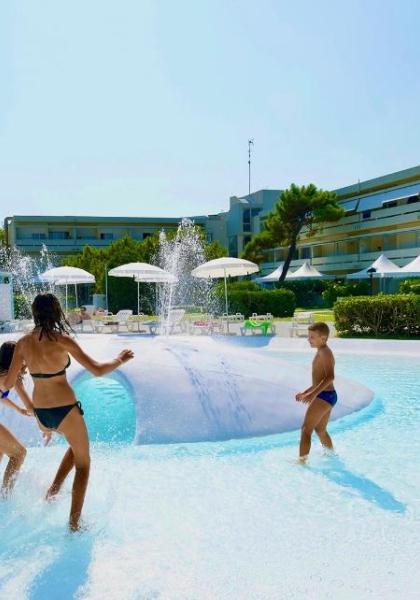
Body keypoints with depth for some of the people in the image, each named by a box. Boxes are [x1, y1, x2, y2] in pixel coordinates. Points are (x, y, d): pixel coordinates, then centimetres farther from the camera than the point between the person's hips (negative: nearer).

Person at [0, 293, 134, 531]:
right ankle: (74, 522, 17)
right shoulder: (62, 340, -17)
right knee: (83, 463, 15)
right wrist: (120, 360, -1)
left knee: (77, 445, 33)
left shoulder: (23, 343, -3)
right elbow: (98, 370, -18)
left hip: (40, 411, 6)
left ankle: (54, 489, 27)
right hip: (65, 410, -6)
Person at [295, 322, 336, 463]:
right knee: (320, 430, 24)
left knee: (306, 429, -11)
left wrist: (313, 394, -34)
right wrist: (305, 393, 26)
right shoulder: (321, 353, 18)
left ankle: (302, 460, -13)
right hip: (326, 396, 10)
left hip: (324, 395, -10)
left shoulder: (324, 352, -13)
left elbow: (330, 377, -28)